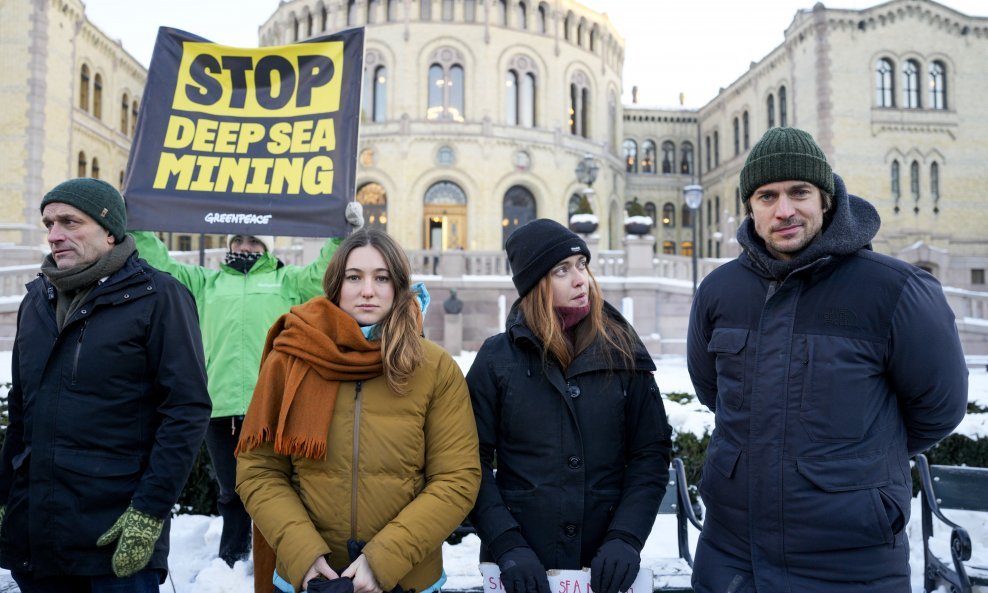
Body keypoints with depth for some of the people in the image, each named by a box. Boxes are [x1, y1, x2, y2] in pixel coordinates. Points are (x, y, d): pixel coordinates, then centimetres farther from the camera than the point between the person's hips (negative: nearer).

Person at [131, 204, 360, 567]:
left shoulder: (286, 281, 15)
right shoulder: (207, 282, 23)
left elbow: (324, 273, 2)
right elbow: (161, 265, 22)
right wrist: (136, 227, 15)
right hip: (219, 405, 3)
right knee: (231, 491, 14)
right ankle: (230, 561, 31)